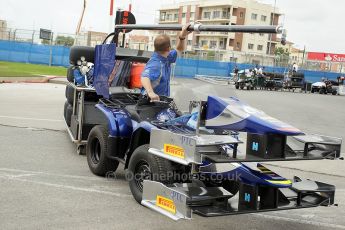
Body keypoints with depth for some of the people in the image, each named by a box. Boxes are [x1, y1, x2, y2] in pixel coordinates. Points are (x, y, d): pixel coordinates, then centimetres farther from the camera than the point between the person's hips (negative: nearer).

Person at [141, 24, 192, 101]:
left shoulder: (165, 58, 6)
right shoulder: (155, 64, -25)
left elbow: (179, 50, 19)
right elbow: (145, 77, -42)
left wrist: (182, 37, 0)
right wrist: (150, 92, -61)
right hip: (152, 101, -9)